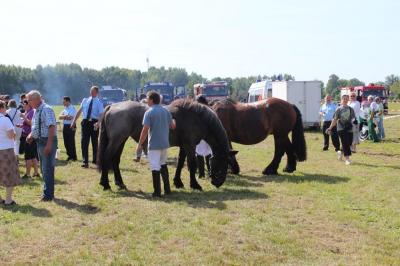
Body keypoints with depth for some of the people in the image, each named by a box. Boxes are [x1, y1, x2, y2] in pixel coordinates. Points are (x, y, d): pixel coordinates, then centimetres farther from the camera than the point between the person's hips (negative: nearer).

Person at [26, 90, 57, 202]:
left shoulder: (46, 110, -17)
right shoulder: (36, 111, 12)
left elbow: (52, 127, -24)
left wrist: (49, 144, -28)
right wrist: (31, 135, 8)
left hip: (47, 141, -10)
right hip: (40, 141, 10)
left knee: (47, 169, -4)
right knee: (44, 168, 18)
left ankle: (48, 195, 4)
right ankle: (48, 192, 30)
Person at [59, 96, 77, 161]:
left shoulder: (72, 108, -10)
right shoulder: (65, 108, 15)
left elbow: (70, 117, -21)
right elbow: (60, 116, 7)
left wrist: (63, 117, -5)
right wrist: (66, 116, -12)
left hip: (70, 126, -8)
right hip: (65, 126, 8)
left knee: (71, 142, -5)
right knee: (66, 142, 10)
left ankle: (74, 157, 4)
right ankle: (69, 155, 20)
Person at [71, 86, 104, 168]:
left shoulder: (99, 102, -1)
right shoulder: (85, 100, 12)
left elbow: (101, 115, -11)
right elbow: (79, 111, 14)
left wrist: (98, 123, -28)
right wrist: (74, 121, 9)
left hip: (94, 123, -3)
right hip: (85, 122, 3)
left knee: (94, 142, 9)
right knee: (84, 142, -3)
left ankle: (95, 160, 25)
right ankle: (85, 162, 1)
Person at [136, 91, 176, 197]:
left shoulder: (149, 112, -11)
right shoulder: (166, 111, 5)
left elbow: (145, 130, -16)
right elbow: (173, 126, 10)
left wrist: (140, 144, -10)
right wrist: (173, 121, 33)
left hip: (154, 144, -6)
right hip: (164, 143, 6)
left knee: (155, 167, 0)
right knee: (163, 164, 21)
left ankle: (157, 192, 3)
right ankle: (167, 189, 23)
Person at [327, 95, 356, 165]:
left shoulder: (350, 109, 11)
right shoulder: (339, 109, 3)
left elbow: (353, 117, 8)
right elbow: (335, 119, 2)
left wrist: (354, 120, -16)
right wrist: (330, 128, -4)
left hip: (349, 128, 4)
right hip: (341, 128, -4)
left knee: (349, 143, 6)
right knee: (345, 143, -10)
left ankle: (341, 152, 35)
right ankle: (347, 159, -8)